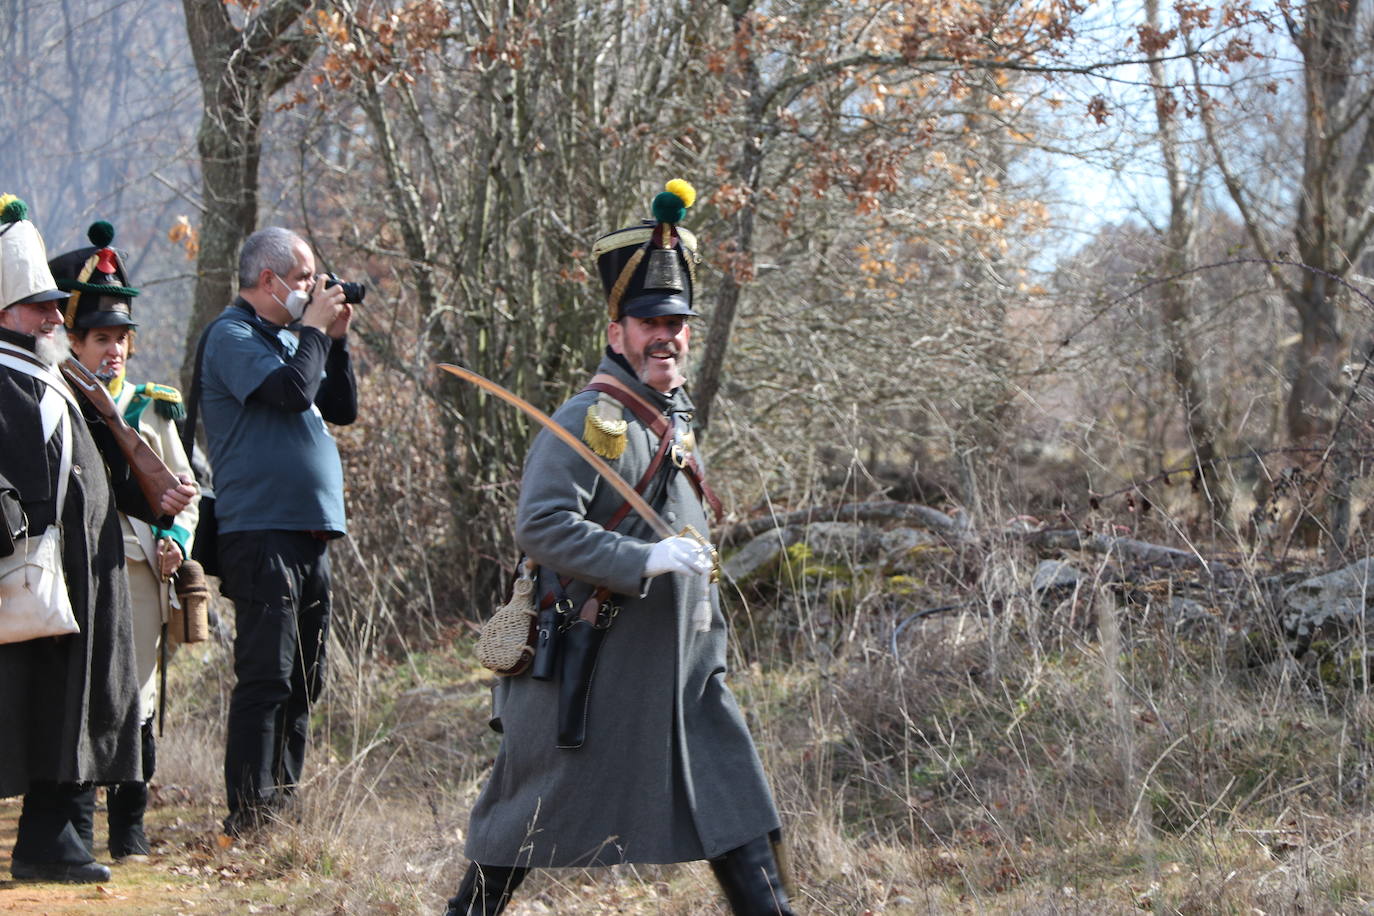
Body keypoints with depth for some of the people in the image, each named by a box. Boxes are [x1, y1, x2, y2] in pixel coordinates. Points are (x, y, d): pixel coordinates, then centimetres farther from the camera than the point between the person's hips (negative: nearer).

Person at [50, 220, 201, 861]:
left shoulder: (152, 407, 15)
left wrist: (176, 538, -1)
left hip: (137, 568, 2)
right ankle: (76, 828, 2)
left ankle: (129, 830, 10)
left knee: (135, 701, 1)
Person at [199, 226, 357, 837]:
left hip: (310, 533, 9)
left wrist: (336, 338, 9)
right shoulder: (232, 336, -7)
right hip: (262, 532, -9)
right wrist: (314, 328, -7)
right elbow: (291, 390, -21)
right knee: (266, 678, -11)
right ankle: (250, 816, -10)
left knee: (302, 681, 12)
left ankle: (283, 802, 19)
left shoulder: (290, 337, 20)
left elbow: (342, 410, 19)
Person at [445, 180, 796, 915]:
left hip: (681, 667, 8)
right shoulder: (588, 422, -13)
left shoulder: (677, 424, 15)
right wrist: (644, 561, -26)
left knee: (732, 800, 4)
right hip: (595, 666, -8)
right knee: (529, 820, 2)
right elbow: (540, 526, -23)